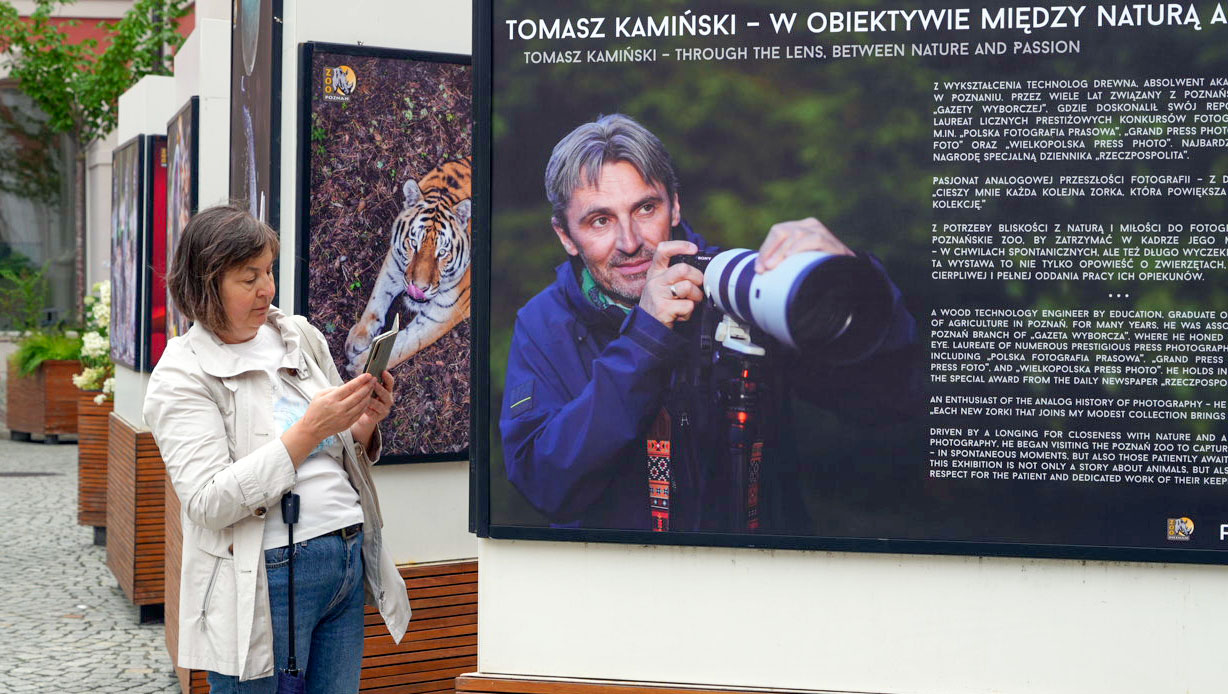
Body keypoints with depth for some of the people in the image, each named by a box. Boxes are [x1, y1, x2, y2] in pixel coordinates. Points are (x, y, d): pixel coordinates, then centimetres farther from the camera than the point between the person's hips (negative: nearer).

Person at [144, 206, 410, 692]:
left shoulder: (301, 337, 10)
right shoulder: (181, 376, -7)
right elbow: (208, 502, -18)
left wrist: (362, 429, -4)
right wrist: (309, 431, -21)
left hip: (348, 558, 6)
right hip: (267, 579, -6)